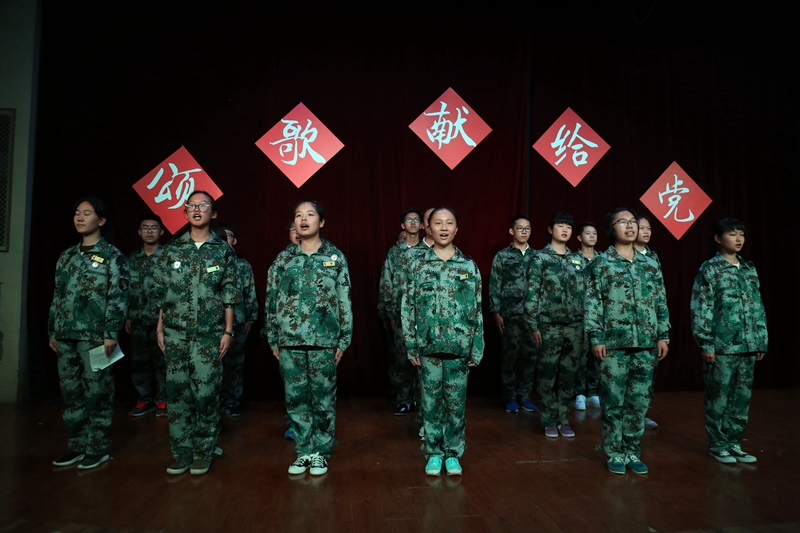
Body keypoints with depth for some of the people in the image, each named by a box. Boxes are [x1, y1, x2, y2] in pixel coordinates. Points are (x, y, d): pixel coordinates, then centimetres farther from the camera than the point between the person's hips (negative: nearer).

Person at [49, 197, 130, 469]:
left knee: (97, 392, 0)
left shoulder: (112, 255, -4)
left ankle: (98, 448, 10)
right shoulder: (66, 256, 15)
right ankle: (76, 445, 23)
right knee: (71, 392, 11)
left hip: (95, 335, -6)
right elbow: (57, 296, 18)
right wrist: (52, 331, 13)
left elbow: (118, 298, -10)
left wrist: (111, 334, -16)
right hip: (65, 335, 6)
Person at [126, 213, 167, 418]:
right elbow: (126, 289, 13)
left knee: (162, 361, 2)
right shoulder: (132, 259, 12)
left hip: (162, 319, -4)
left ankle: (162, 400, 12)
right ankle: (145, 398, 20)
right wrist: (127, 317, 9)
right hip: (138, 320, 4)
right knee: (139, 361, 8)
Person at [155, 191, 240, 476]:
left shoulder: (223, 251, 3)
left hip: (209, 334, -2)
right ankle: (182, 454, 18)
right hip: (176, 333, 2)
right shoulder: (172, 249, 9)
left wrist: (228, 331, -3)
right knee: (177, 393, 5)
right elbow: (162, 293, 11)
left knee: (206, 395, 0)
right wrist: (160, 328, 6)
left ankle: (203, 455, 14)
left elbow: (229, 296, 2)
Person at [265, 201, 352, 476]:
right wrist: (273, 340, 5)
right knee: (296, 399, 8)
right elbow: (272, 301, 9)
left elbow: (345, 301, 2)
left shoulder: (336, 258, 2)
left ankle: (321, 453, 20)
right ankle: (303, 451, 22)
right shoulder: (283, 259, 7)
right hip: (289, 342, 2)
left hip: (324, 342, -2)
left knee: (323, 399, 6)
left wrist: (343, 341, -2)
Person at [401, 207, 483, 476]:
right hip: (428, 347, 0)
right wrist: (411, 347, -2)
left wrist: (476, 350, 1)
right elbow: (407, 308, 2)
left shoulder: (469, 267, 3)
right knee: (431, 402, 9)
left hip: (459, 348, 1)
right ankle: (434, 454, 24)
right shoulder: (416, 265, 2)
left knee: (456, 403, 9)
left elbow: (477, 311, 5)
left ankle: (453, 454, 24)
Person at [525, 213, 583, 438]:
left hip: (574, 326, 4)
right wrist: (533, 326, -9)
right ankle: (549, 420, 15)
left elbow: (582, 293, 14)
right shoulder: (540, 259, -2)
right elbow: (532, 294, -5)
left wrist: (584, 324, 10)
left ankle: (563, 418, 20)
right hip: (549, 326, -4)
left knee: (569, 375, 8)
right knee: (547, 375, 3)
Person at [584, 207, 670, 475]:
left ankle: (633, 453, 22)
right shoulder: (601, 263, -1)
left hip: (646, 345, 4)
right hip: (614, 344, -4)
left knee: (639, 402, 9)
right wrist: (596, 338, -12)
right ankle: (615, 454, 15)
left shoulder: (650, 264, 12)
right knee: (614, 401, 2)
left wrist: (663, 335, 7)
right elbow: (591, 304, -5)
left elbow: (661, 303, 14)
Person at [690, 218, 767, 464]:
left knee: (742, 397, 11)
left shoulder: (750, 270, 13)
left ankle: (734, 443, 23)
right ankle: (717, 445, 14)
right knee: (719, 397, 2)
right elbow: (700, 310, -9)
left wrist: (761, 341, 11)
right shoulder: (709, 270, -5)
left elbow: (758, 308, 15)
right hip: (721, 346, -6)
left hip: (748, 346, 6)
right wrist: (705, 344, -14)